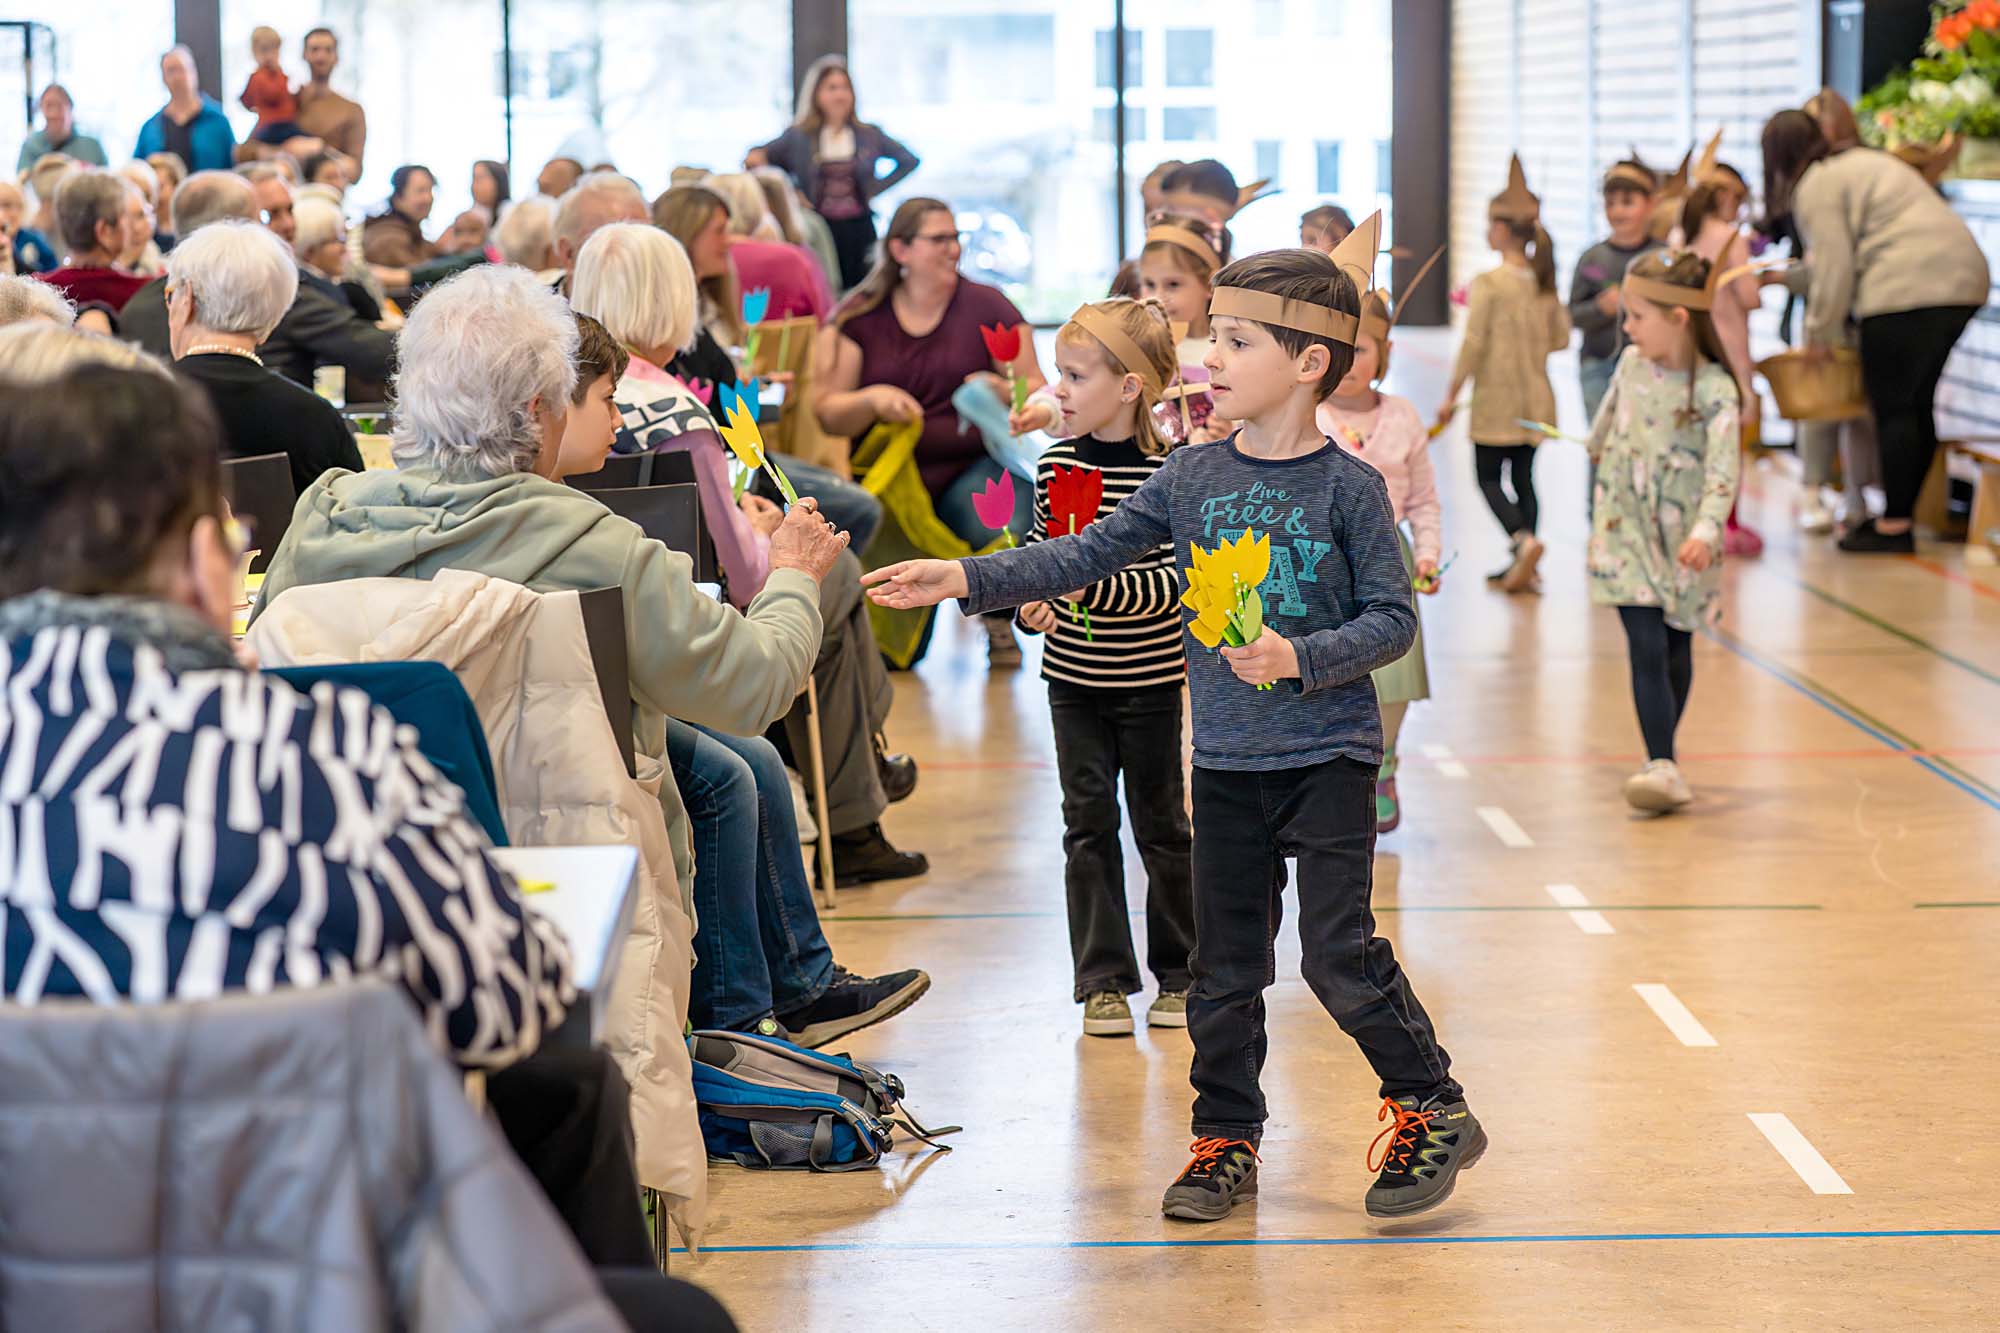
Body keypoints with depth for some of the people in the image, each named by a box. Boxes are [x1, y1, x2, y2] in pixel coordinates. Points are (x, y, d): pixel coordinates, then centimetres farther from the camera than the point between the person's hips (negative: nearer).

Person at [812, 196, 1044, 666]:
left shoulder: (987, 305, 7)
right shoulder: (859, 318, 7)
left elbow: (1036, 389, 8)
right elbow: (828, 413, 3)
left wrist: (1005, 393, -16)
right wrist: (873, 399, -18)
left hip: (972, 465, 0)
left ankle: (999, 624, 2)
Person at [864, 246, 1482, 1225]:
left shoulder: (1348, 486, -8)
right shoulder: (1190, 476, 3)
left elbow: (1392, 619, -8)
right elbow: (1087, 557, 3)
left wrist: (1299, 657, -23)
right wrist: (965, 579, -6)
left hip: (1327, 756, -4)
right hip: (1224, 763, 4)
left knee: (1339, 955, -8)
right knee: (1225, 967, 10)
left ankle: (1432, 1111, 10)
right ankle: (1225, 1141, 22)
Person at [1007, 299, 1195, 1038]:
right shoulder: (1055, 461, 0)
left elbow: (1177, 581, -17)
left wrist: (1099, 589, -28)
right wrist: (1030, 602, -4)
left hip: (1149, 679, -4)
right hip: (1073, 675, 4)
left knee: (1160, 823, 8)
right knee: (1089, 824, 6)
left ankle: (1179, 974, 22)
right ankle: (1103, 979, 14)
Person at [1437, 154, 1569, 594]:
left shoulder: (1488, 284, -14)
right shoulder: (1544, 282, 3)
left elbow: (1472, 344, -15)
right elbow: (1561, 337, 5)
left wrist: (1451, 396, -8)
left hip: (1495, 399, -6)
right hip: (1535, 398, 6)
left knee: (1489, 477, 4)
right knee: (1523, 477, 11)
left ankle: (1522, 540, -18)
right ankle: (1522, 566, 11)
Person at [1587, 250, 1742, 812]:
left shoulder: (1714, 390, -16)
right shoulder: (1632, 363, -1)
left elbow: (1723, 471, -23)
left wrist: (1705, 532, -37)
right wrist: (1600, 445, 40)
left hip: (1682, 540, -2)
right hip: (1626, 529, 2)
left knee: (1677, 649, 12)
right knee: (1647, 648, -10)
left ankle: (1662, 761, 27)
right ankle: (1662, 767, -15)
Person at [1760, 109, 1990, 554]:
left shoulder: (1815, 187, -2)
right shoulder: (1860, 163, 27)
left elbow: (1834, 267, -7)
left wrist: (1820, 334, 4)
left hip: (1906, 288, -9)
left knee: (1893, 408, -4)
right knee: (1918, 405, 13)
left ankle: (1894, 526, -3)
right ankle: (1901, 516, 18)